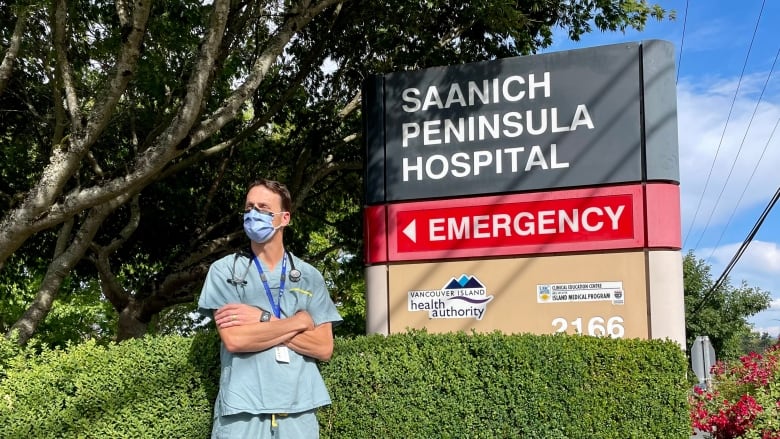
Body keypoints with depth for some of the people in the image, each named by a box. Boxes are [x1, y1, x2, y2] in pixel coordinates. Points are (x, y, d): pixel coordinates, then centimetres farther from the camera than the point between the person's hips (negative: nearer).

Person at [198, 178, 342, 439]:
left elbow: (324, 348, -1)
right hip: (243, 410, -2)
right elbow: (234, 339, -11)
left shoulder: (310, 277, 8)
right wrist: (299, 322, -7)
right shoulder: (225, 271, 2)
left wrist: (262, 319, -9)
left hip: (299, 410, 2)